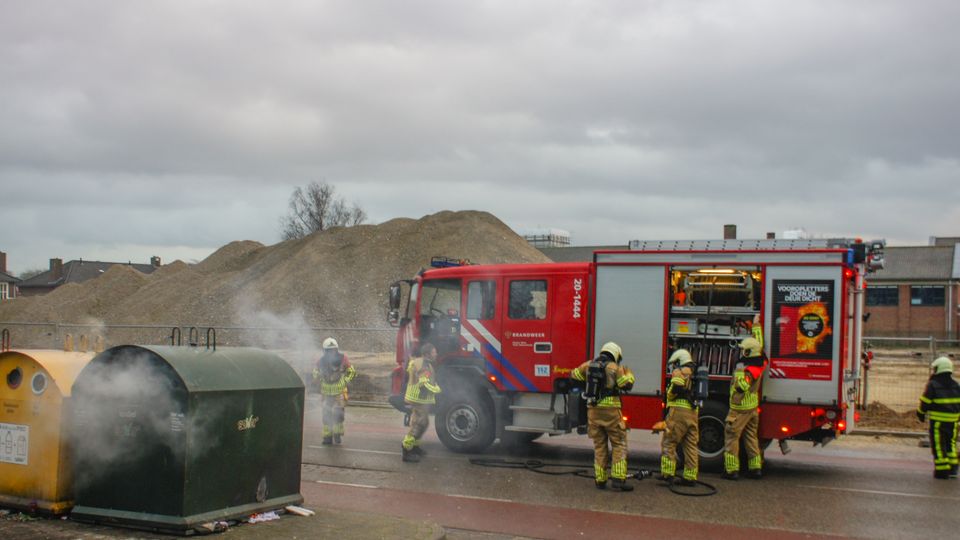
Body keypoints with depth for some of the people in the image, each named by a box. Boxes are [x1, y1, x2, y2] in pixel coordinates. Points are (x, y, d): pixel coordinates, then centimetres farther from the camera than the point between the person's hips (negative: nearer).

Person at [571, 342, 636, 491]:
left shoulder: (588, 365, 8)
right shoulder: (615, 368, -5)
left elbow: (574, 375, 19)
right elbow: (627, 385, -7)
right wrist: (629, 374, 13)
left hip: (593, 411, 4)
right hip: (611, 411, -4)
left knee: (599, 445, 13)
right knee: (619, 445, 4)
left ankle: (600, 480, 13)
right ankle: (618, 478, -5)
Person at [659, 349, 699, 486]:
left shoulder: (679, 372, -3)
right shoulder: (694, 374, 22)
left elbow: (676, 387, -18)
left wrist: (669, 395, -3)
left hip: (679, 410, -8)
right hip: (693, 413, 8)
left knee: (668, 443, -3)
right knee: (691, 446, 8)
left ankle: (667, 474, -8)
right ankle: (690, 477, 8)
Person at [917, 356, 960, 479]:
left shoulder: (932, 385, -11)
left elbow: (925, 402, -7)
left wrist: (921, 413, 10)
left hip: (937, 421, -5)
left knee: (938, 446, 1)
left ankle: (942, 470, 0)